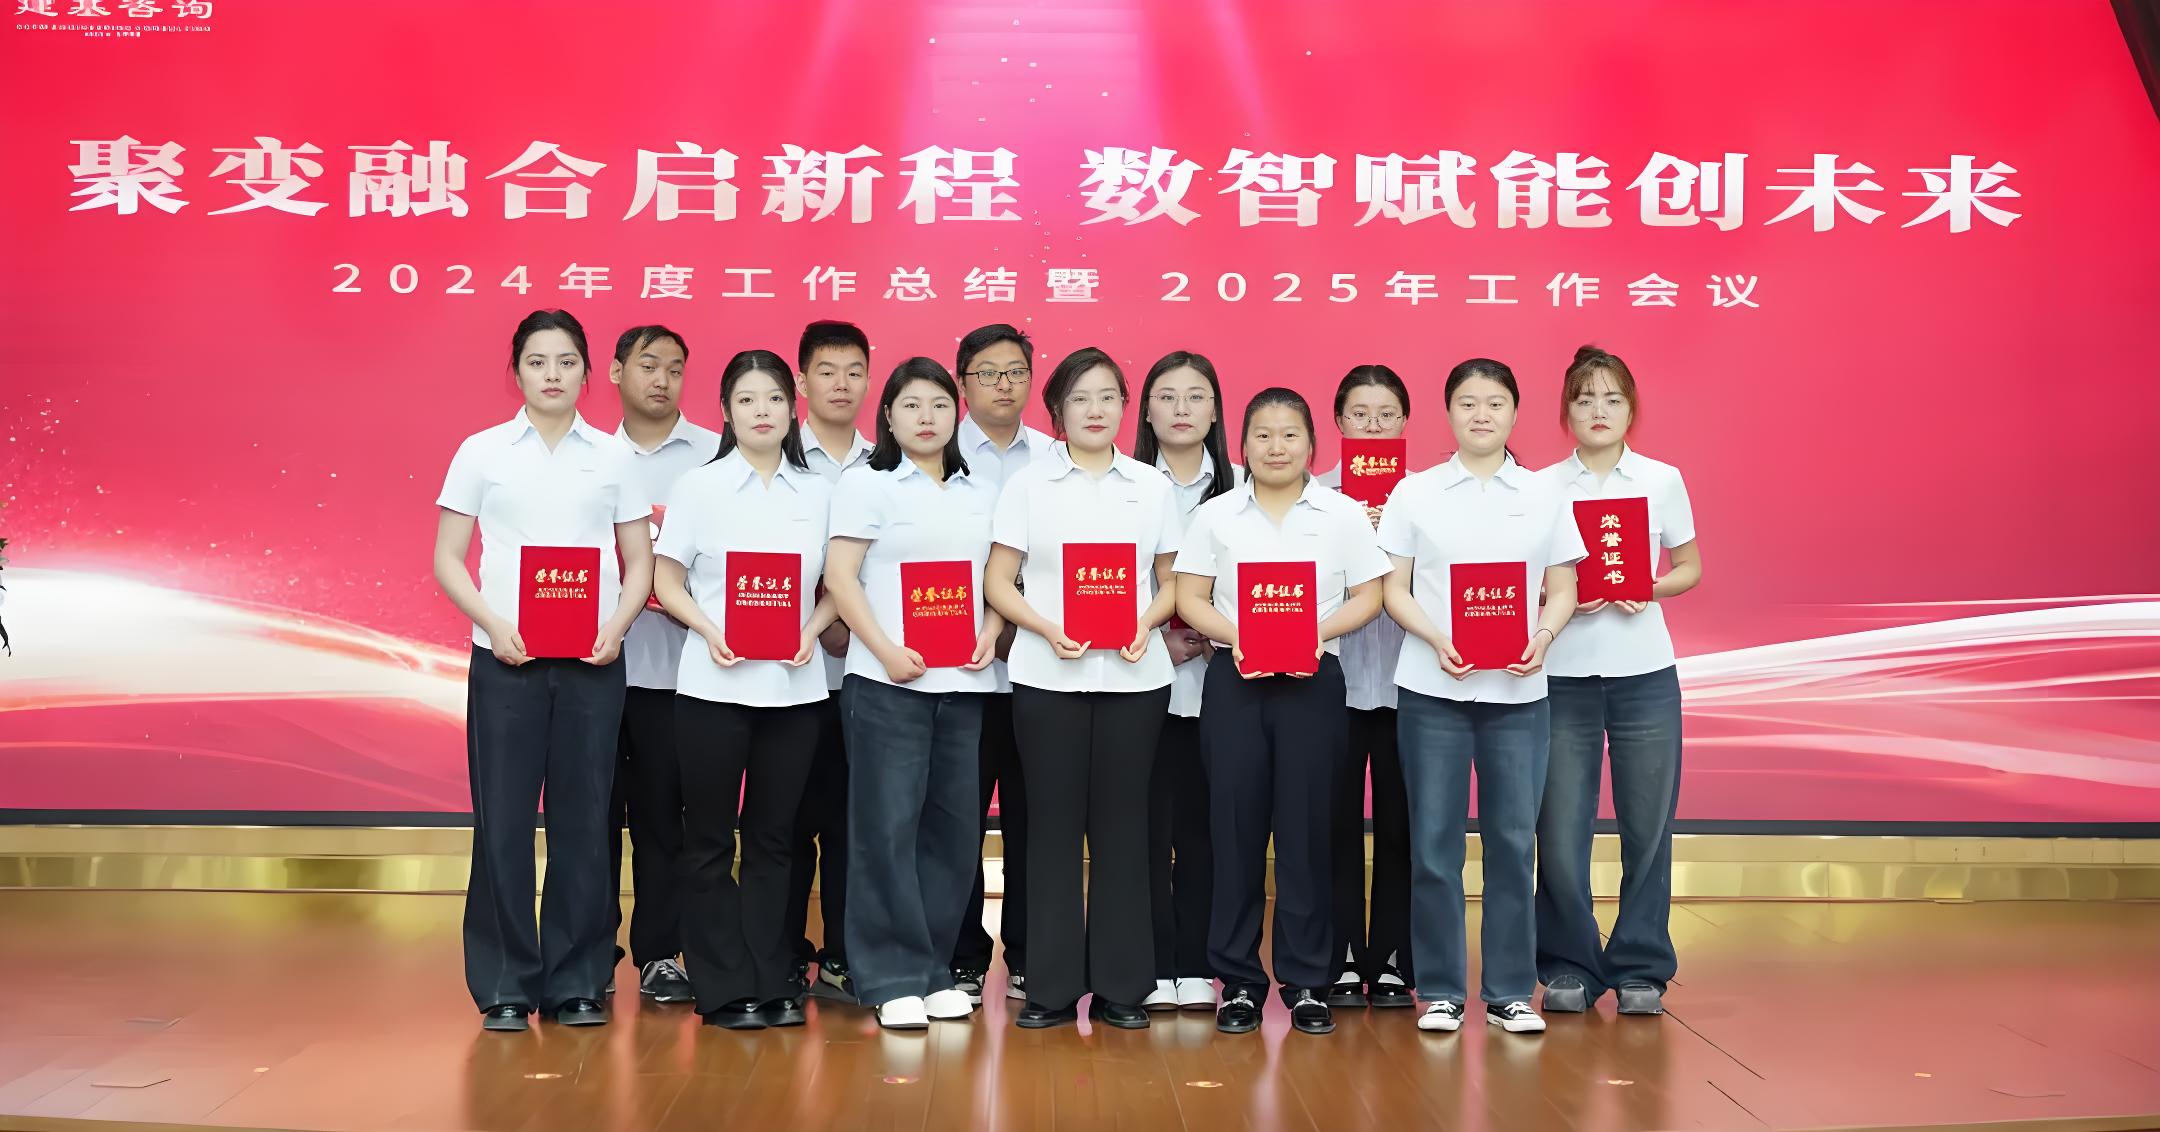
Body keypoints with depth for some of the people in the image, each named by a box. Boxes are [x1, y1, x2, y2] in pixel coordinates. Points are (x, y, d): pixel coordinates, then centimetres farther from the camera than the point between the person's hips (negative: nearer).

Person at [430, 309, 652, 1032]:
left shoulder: (613, 457, 8)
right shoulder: (482, 452, 6)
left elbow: (640, 563, 9)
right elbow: (447, 560, 5)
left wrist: (616, 626, -8)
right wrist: (493, 624, -11)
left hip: (591, 661, 1)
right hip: (505, 657, -1)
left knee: (583, 819, 3)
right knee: (503, 820, 0)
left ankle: (577, 983, 14)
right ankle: (505, 986, 11)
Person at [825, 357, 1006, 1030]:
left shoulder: (980, 495, 16)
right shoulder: (867, 484, 2)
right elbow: (840, 578, -5)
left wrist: (991, 634, -2)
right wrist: (886, 650, -15)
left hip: (963, 682, 5)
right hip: (888, 680, -4)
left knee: (953, 825, 6)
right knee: (889, 824, -4)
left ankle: (935, 970, 17)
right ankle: (891, 979, 4)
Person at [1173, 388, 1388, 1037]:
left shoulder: (1343, 514, 5)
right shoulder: (1215, 515, 5)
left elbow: (1367, 595, 3)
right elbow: (1189, 599, 3)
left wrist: (1320, 631, -14)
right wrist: (1234, 636, -14)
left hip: (1313, 680, 0)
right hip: (1233, 680, 1)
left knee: (1305, 827, 2)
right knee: (1236, 826, 3)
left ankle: (1307, 981, 13)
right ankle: (1237, 979, 13)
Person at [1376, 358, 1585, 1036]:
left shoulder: (1543, 497, 9)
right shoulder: (1415, 493, 5)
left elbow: (1562, 591, 9)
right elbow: (1394, 589, 2)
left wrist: (1542, 637, -12)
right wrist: (1437, 639, -15)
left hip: (1517, 690, 1)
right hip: (1432, 689, -1)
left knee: (1513, 839, 3)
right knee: (1435, 842, 2)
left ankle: (1510, 992, 15)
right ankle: (1440, 990, 13)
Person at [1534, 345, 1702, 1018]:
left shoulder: (1663, 481, 5)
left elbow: (1690, 569, 12)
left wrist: (1650, 590, -8)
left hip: (1645, 675, 1)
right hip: (1563, 676, 0)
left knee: (1647, 825, 2)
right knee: (1560, 829, 0)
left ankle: (1640, 968, 17)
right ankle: (1569, 968, 15)